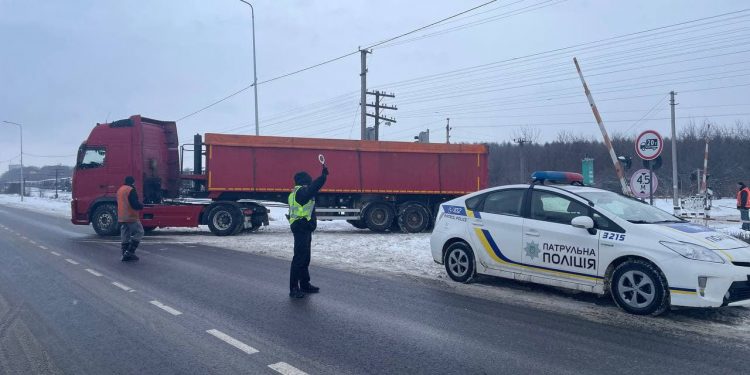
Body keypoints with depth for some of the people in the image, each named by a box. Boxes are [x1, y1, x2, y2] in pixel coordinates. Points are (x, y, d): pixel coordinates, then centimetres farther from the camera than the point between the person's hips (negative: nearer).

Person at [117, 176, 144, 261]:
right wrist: (141, 206, 0)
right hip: (131, 217, -9)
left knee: (124, 236, 11)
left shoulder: (120, 190, 15)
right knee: (139, 232, 1)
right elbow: (135, 204, -20)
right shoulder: (131, 190, -14)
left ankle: (125, 254, 12)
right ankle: (130, 251, -6)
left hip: (121, 218, 9)